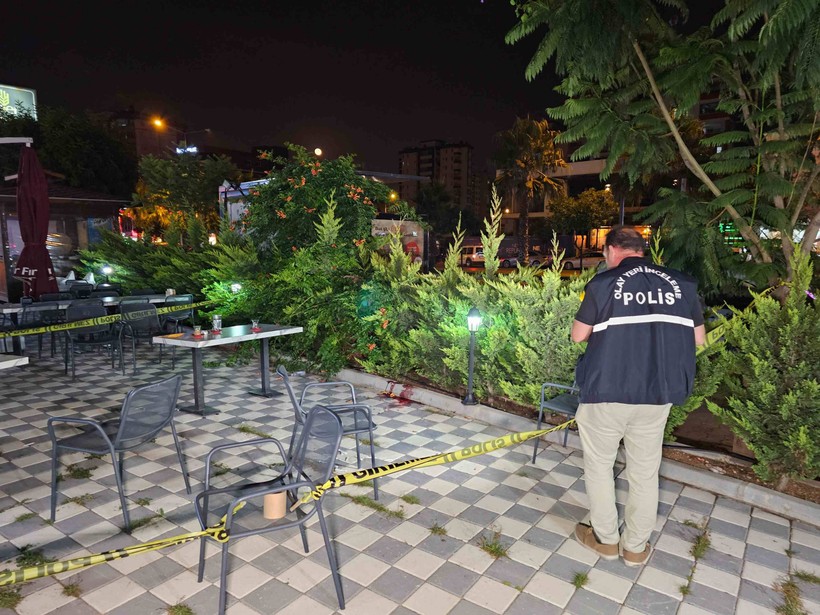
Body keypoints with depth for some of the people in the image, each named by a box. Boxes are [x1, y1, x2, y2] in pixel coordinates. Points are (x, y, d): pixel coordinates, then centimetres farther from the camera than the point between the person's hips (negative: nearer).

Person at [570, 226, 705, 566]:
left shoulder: (603, 283, -9)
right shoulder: (682, 283, 2)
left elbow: (578, 335, -3)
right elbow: (698, 339, 8)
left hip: (607, 390, -4)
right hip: (658, 392, 4)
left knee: (599, 464, 15)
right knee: (645, 471, 16)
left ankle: (605, 538, 28)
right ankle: (635, 546, 29)